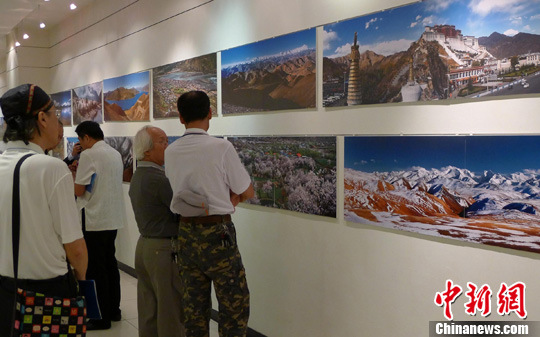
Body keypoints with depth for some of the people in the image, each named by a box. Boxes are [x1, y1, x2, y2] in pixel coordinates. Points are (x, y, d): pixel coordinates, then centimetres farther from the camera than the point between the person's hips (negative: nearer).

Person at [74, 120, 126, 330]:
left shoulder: (89, 155, -13)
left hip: (95, 220, -8)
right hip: (114, 218, 8)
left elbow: (78, 190, -13)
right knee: (109, 263, 16)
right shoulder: (116, 154, 11)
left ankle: (101, 317, 5)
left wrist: (72, 177, 5)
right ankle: (113, 310, 23)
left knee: (95, 268, 0)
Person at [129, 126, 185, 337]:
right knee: (171, 311, 0)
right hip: (163, 249, -9)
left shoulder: (137, 177, 10)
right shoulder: (158, 179, -20)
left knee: (148, 311, 15)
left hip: (144, 246, 9)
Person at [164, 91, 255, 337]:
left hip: (185, 233, 6)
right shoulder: (221, 147, -13)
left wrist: (225, 198, 5)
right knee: (235, 307, 5)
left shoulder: (170, 152, 3)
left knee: (194, 306, 15)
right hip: (217, 233, -6)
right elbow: (247, 192, -4)